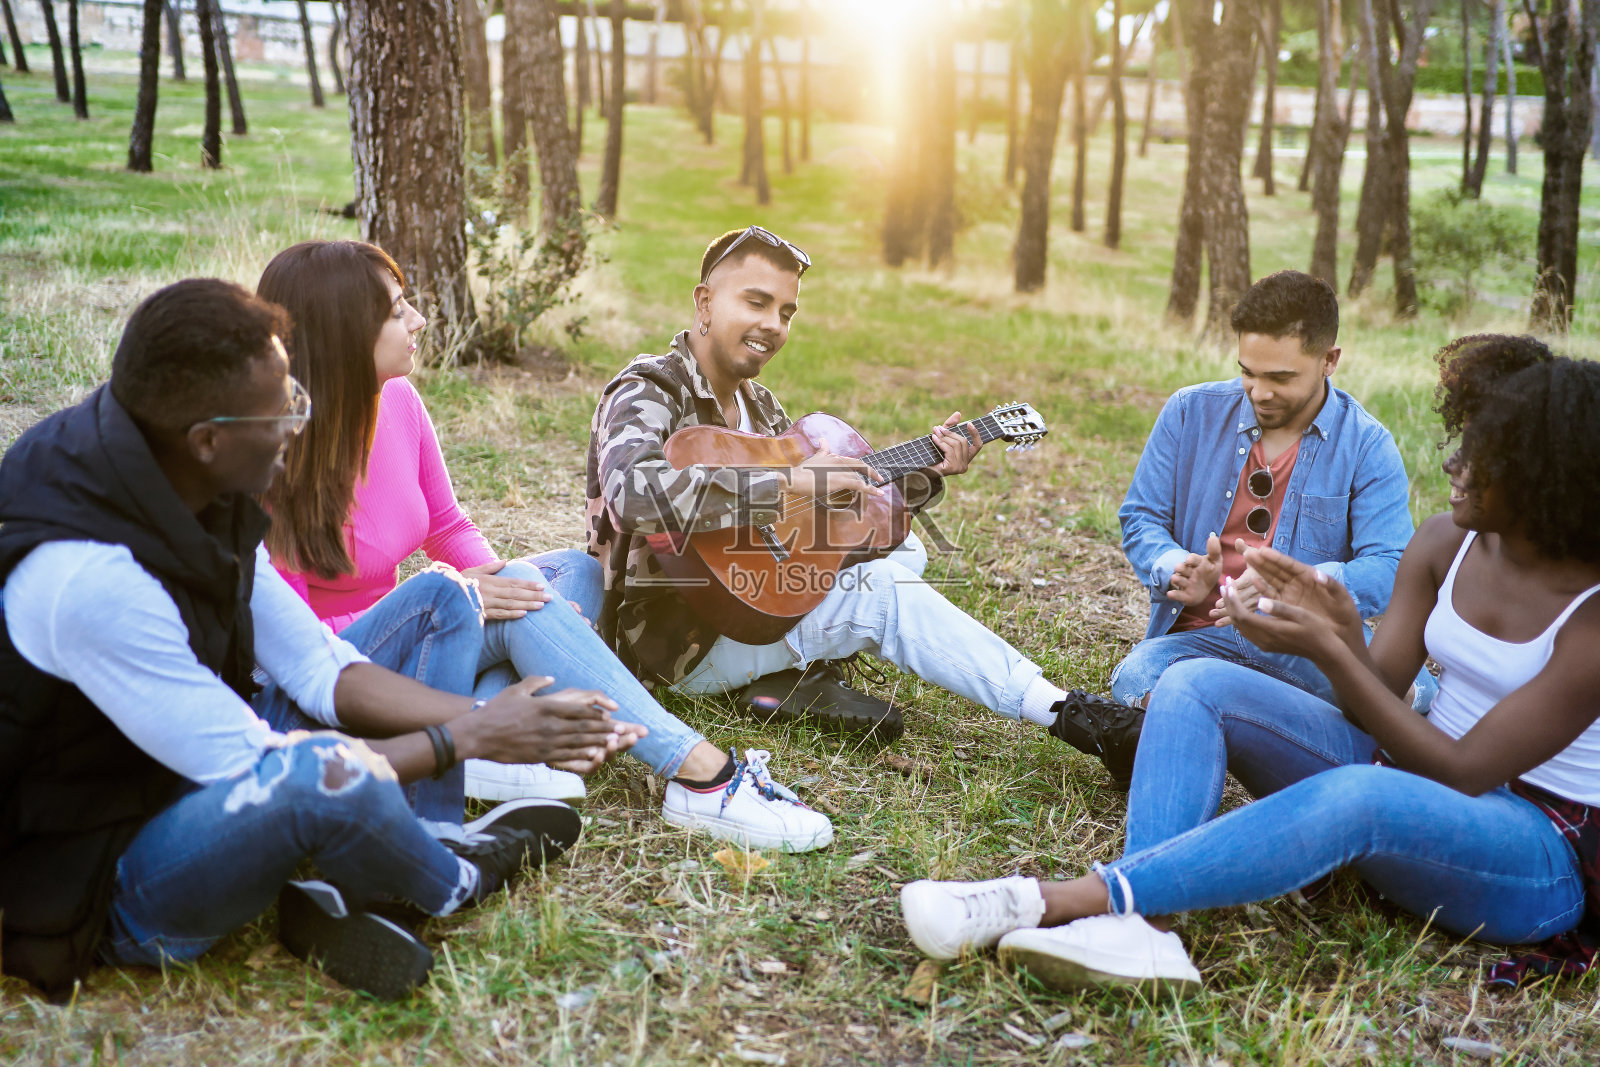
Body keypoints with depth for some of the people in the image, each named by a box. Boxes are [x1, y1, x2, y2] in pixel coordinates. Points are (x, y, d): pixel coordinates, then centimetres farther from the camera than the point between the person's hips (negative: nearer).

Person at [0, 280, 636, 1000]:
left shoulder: (207, 505, -5)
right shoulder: (86, 580, -32)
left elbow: (321, 670, -1)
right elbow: (249, 768, -28)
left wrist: (482, 717, -13)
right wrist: (467, 739, -21)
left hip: (203, 784, 9)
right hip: (100, 888, -9)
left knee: (445, 599, 7)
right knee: (327, 772, -41)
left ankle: (352, 893, -9)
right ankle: (455, 883, -4)